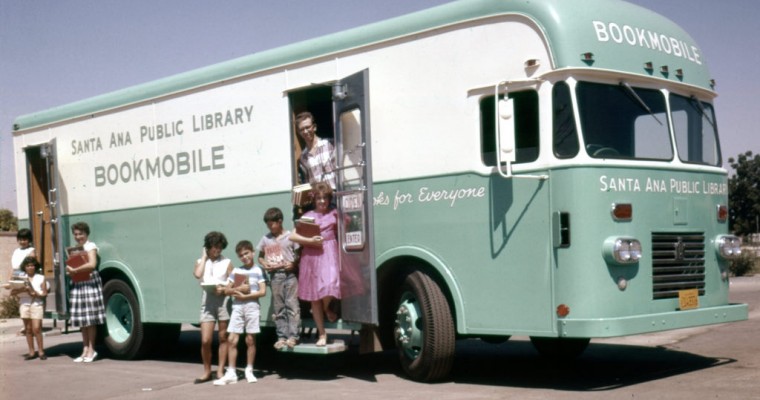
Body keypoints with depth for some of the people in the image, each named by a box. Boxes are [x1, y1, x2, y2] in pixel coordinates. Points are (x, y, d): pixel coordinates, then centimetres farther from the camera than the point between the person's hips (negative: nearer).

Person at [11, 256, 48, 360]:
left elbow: (44, 293, 3)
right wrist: (21, 290, -13)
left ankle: (41, 351, -2)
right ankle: (31, 352, 9)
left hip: (37, 305, -3)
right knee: (28, 329, 4)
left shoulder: (41, 278, 5)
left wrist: (36, 294, -15)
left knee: (36, 328, -10)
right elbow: (12, 292, 4)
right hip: (24, 305, 3)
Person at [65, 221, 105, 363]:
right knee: (81, 319, 8)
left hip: (90, 283, -8)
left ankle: (91, 350, 3)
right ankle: (85, 350, 14)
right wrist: (68, 270, 1)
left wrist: (74, 270, -16)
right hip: (77, 284, 8)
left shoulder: (90, 246, -6)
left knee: (90, 319, -3)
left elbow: (92, 264, -21)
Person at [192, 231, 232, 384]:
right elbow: (197, 274, -10)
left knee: (223, 338, 4)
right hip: (207, 300, 1)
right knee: (205, 340, -5)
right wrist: (204, 257, 0)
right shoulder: (201, 261, 12)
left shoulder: (227, 262, 8)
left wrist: (224, 288, -16)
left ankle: (220, 371, 12)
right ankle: (206, 371, 10)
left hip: (223, 300, -1)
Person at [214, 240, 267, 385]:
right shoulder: (236, 271, 12)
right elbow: (227, 290, 11)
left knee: (250, 339, 3)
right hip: (237, 307, 3)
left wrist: (244, 296, -10)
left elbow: (262, 291, -6)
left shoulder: (258, 271, 2)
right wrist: (238, 289, -9)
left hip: (252, 306, -3)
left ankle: (249, 371, 14)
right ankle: (231, 373, -1)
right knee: (232, 340, -4)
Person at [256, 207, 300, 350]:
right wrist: (264, 264, 0)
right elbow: (260, 257, 20)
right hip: (275, 276, 4)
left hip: (289, 274, -4)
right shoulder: (266, 239, 11)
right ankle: (282, 336, 9)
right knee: (278, 308, 6)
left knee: (292, 305, -8)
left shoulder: (290, 236, -1)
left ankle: (292, 336, -9)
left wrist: (294, 264, -17)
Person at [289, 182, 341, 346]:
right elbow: (292, 236, 0)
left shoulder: (334, 214, 8)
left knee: (329, 285, -24)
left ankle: (327, 308, 14)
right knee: (314, 297, 5)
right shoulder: (308, 216, 8)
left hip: (328, 253, -1)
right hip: (311, 255, 1)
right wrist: (310, 241, -11)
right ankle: (322, 334, 17)